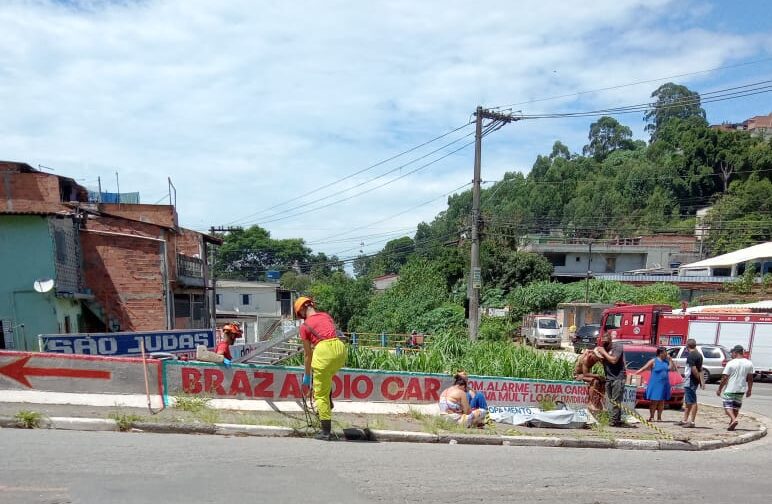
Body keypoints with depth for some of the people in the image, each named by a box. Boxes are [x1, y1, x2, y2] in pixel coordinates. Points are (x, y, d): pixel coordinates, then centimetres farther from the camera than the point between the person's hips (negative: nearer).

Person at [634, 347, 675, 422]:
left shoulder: (666, 361, 10)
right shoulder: (653, 361, -5)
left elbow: (673, 368, 2)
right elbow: (643, 369, -5)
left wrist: (670, 359, -2)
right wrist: (634, 374, -12)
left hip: (664, 384, 5)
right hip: (655, 384, -5)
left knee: (661, 401, 8)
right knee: (654, 401, -5)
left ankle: (659, 417, 16)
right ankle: (651, 417, 3)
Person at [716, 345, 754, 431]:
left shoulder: (731, 363, -12)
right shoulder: (749, 363, 2)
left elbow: (724, 378, -10)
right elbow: (750, 379, 5)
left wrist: (719, 389, -2)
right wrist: (749, 390, 15)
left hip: (730, 389, -5)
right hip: (741, 389, 5)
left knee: (727, 406, 1)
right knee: (736, 407, 15)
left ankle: (734, 419, -22)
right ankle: (731, 425, 20)